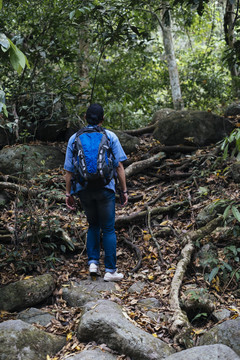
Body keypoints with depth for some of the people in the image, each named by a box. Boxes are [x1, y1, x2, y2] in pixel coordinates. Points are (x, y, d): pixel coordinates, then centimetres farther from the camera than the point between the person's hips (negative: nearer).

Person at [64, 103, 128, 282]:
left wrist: (69, 193, 10)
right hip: (105, 187, -2)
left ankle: (93, 262, 10)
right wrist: (124, 190, 2)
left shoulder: (74, 138, 7)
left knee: (93, 225, 21)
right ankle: (110, 270, 6)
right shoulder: (110, 136, 2)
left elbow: (69, 169, 5)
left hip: (84, 189, 2)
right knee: (108, 229, 5)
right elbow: (119, 166, -2)